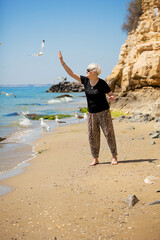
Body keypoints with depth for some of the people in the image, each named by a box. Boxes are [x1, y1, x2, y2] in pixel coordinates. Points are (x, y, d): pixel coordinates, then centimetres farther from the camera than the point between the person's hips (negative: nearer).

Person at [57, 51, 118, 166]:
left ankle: (114, 157, 11)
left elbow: (111, 94, -2)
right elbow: (71, 73, 1)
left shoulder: (102, 83, -13)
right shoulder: (85, 81, -1)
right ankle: (95, 159, 16)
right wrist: (62, 61, -3)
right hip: (91, 114, 5)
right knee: (92, 136, 6)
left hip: (103, 112, -5)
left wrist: (112, 97, -27)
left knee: (109, 134, 0)